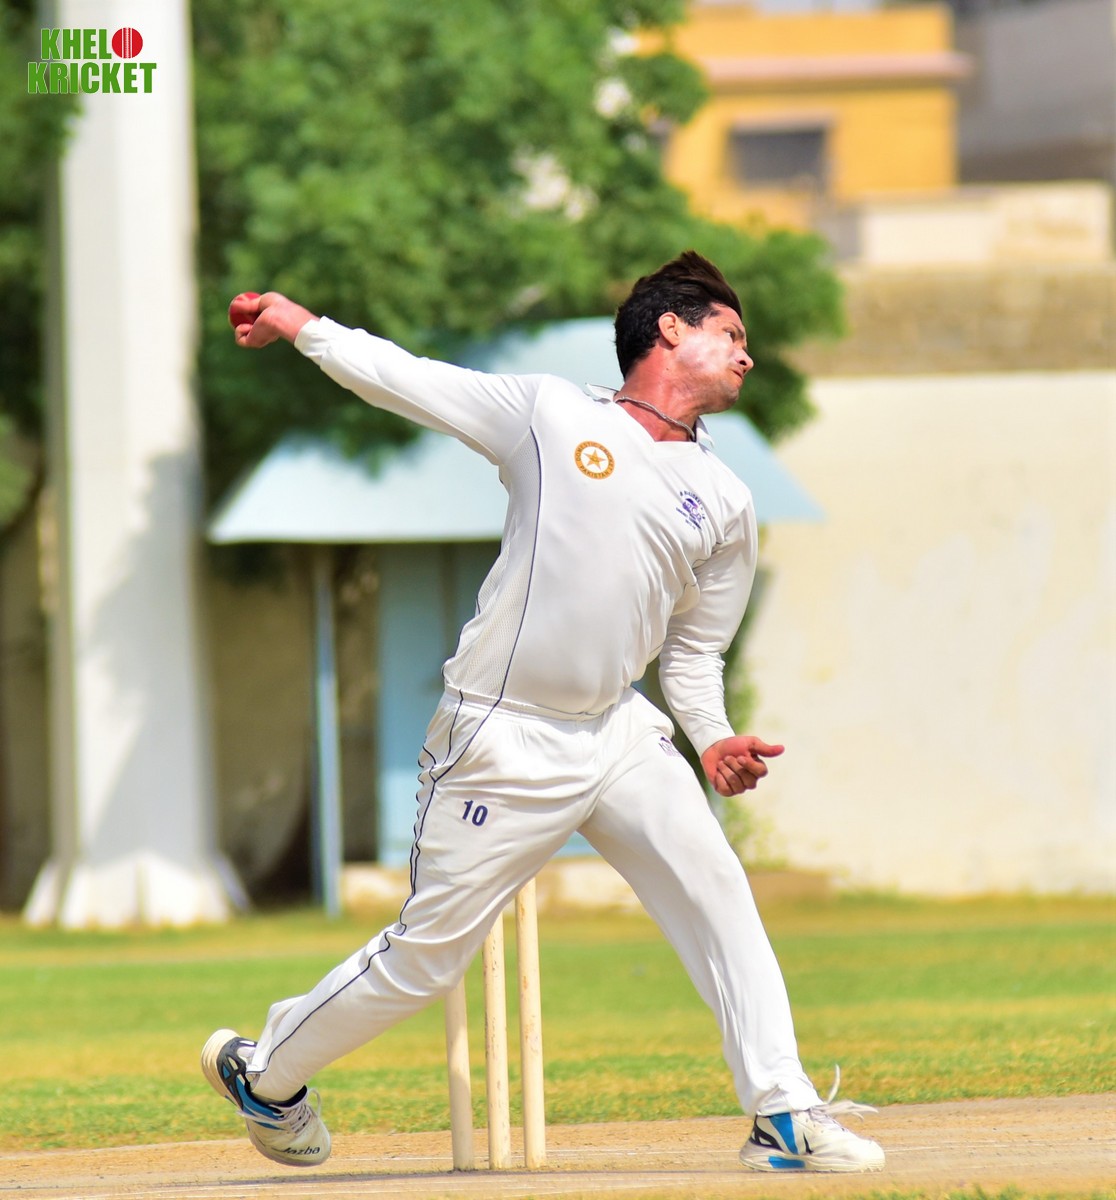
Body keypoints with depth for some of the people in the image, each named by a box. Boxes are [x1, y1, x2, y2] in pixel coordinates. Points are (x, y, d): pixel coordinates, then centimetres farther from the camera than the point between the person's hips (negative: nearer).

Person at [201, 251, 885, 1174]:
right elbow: (407, 380, 4)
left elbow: (694, 650, 15)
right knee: (430, 951, 1)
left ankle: (783, 1116, -7)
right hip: (504, 741, -5)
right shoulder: (550, 415, -2)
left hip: (618, 734, 5)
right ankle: (265, 1071, 22)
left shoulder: (724, 503, 10)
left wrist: (713, 739, -1)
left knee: (719, 897, -10)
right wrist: (305, 327, -2)